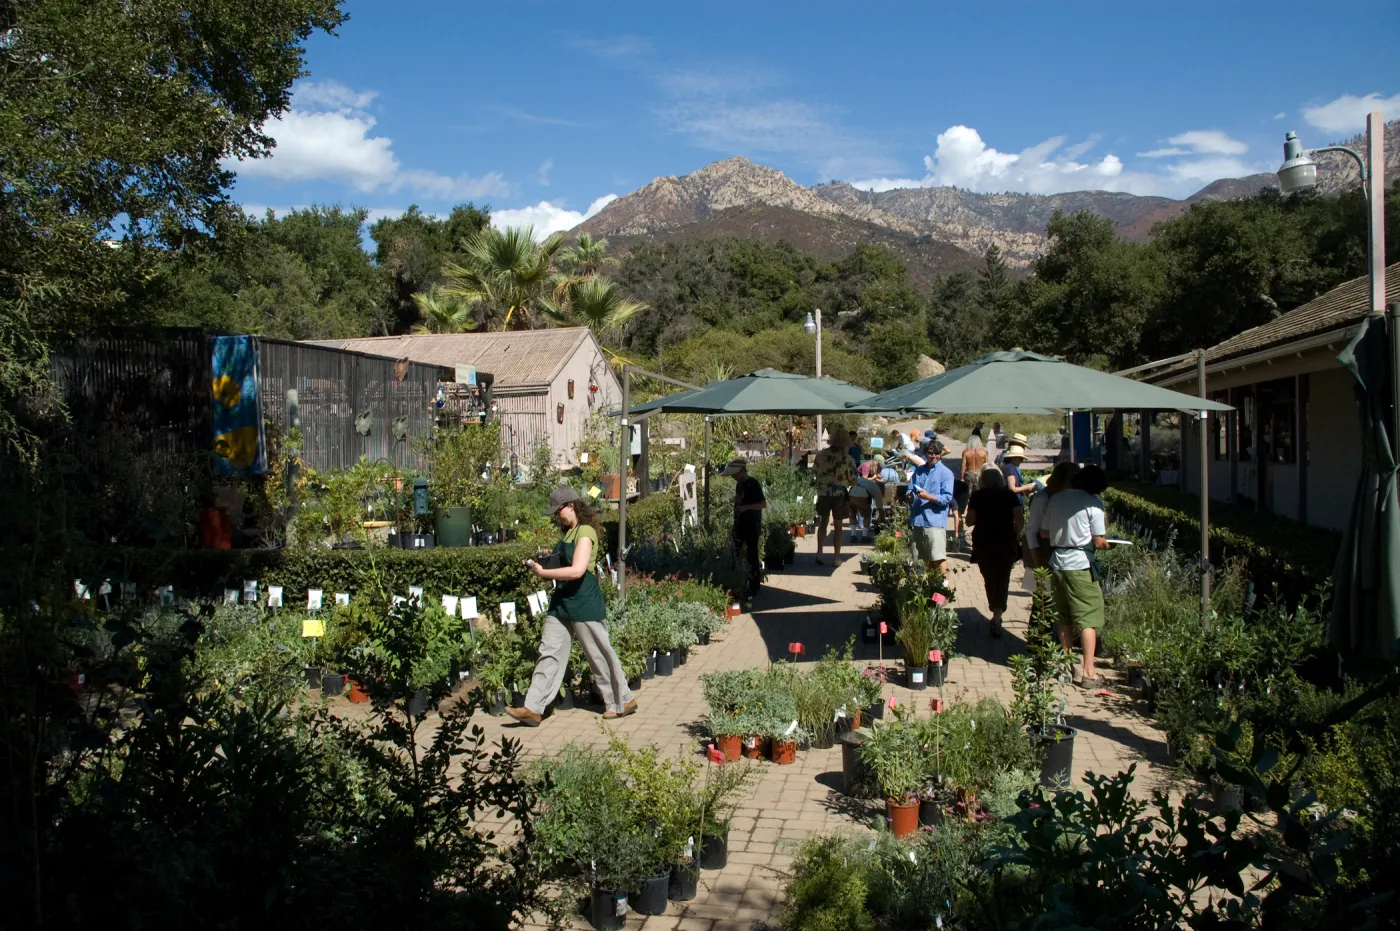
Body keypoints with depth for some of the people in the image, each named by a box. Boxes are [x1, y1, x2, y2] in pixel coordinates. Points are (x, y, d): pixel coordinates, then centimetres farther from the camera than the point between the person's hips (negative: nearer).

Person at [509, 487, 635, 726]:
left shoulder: (585, 532, -15)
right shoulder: (567, 533, 13)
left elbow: (576, 570, -25)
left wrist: (543, 573, -18)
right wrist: (540, 564, 5)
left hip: (583, 605, -9)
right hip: (561, 602, 9)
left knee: (600, 655, 4)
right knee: (549, 654, 2)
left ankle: (624, 701, 19)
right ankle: (533, 709, 2)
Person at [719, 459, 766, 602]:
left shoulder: (753, 484, -16)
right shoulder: (739, 484, 8)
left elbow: (763, 504, -18)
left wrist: (745, 507, -26)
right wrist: (735, 501, -1)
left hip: (752, 525, -8)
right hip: (740, 524, 8)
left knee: (752, 556, -1)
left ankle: (754, 589, 7)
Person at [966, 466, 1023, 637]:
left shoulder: (977, 496, -1)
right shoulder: (1010, 495, 2)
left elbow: (970, 521, -6)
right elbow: (1019, 519, -7)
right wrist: (1017, 539, 4)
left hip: (983, 544, 0)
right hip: (1006, 544, 0)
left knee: (989, 580, 16)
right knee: (1003, 580, 3)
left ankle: (996, 615, 25)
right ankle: (997, 617, -12)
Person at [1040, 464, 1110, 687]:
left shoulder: (1056, 499, 8)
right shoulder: (1092, 502, -8)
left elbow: (1044, 533, 13)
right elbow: (1099, 542, -10)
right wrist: (1105, 542, 11)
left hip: (1057, 563, 6)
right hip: (1080, 565, -6)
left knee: (1065, 619, 16)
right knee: (1089, 619, -1)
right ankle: (1088, 673, -3)